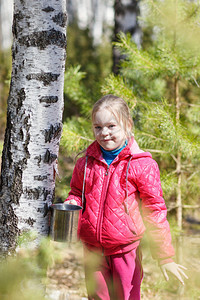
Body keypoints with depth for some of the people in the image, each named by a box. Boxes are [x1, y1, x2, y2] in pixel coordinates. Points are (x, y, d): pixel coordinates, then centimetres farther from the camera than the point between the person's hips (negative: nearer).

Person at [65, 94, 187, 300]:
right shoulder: (86, 163, 2)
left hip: (126, 250, -3)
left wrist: (165, 257, -5)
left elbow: (154, 212, -5)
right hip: (93, 249, 4)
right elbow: (77, 192, 22)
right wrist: (72, 204, -4)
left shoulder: (142, 166, -9)